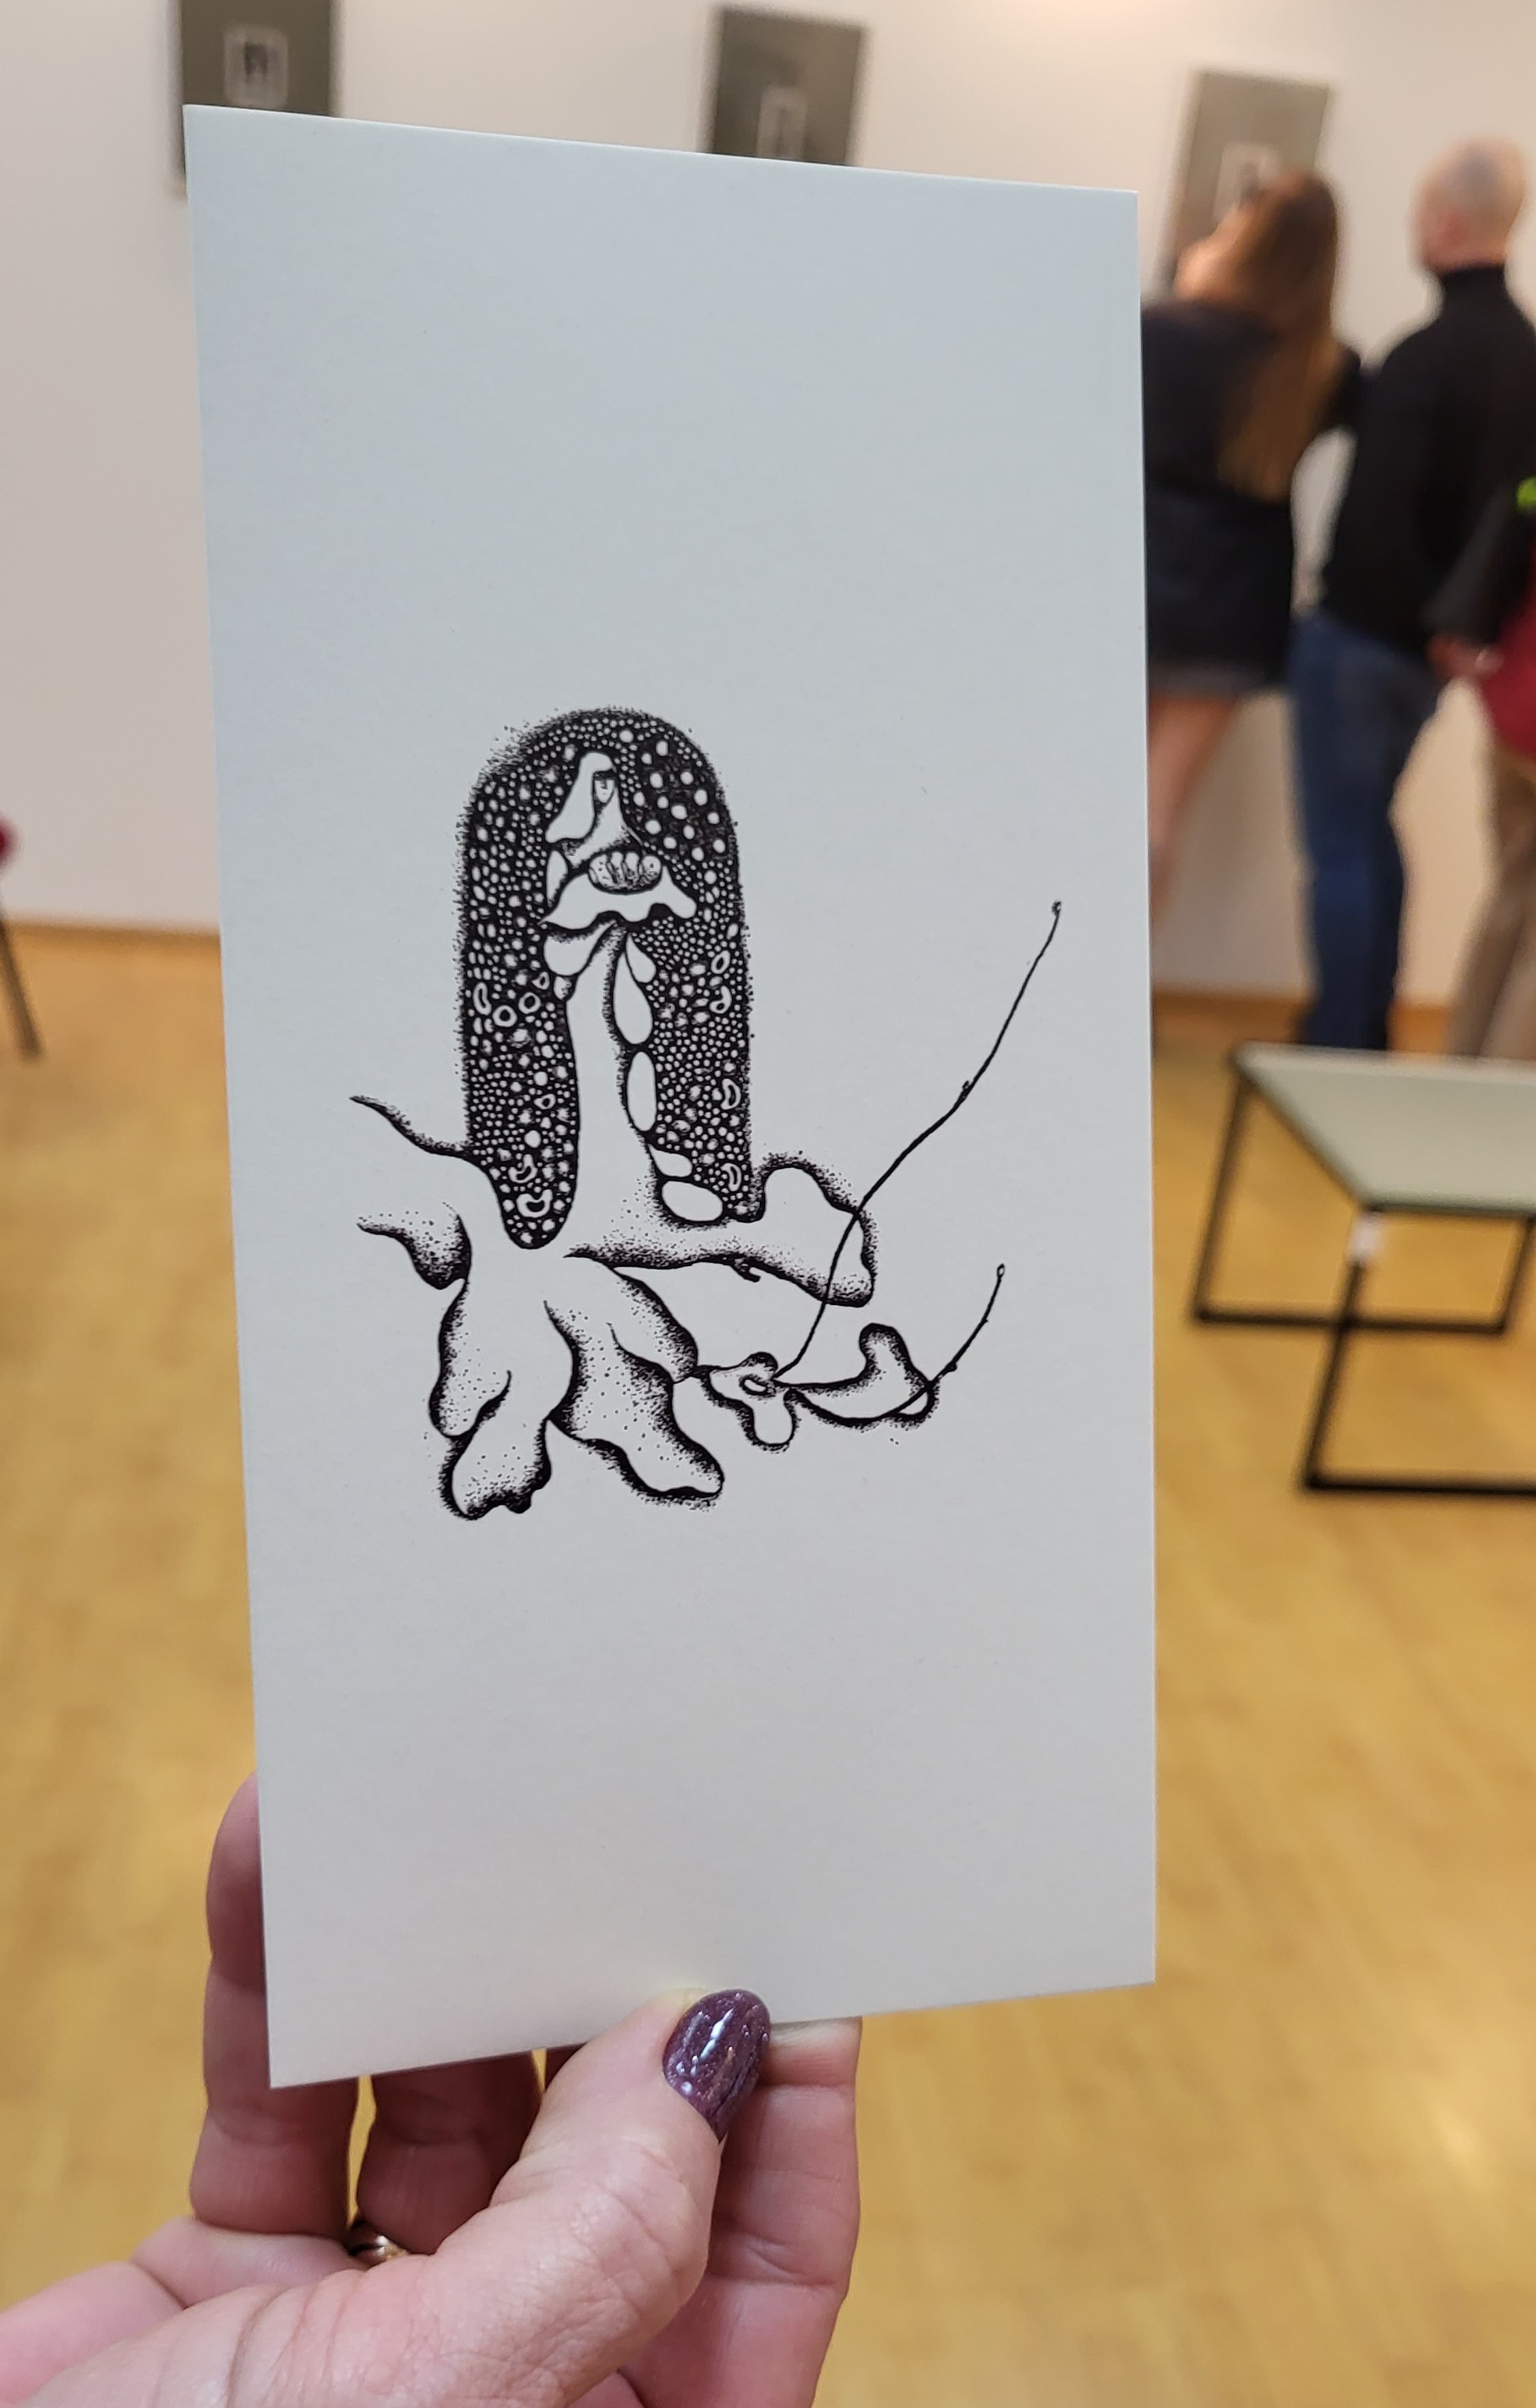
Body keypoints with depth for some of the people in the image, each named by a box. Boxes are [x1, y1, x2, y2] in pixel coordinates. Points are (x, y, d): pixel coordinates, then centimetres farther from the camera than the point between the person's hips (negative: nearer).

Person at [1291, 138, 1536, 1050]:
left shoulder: (1426, 356, -19)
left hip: (1362, 632, -8)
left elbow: (1379, 518, -24)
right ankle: (1369, 1036, 26)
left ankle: (1339, 1053, 6)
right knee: (1371, 826, 20)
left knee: (1340, 844, 0)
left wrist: (1426, 622, -11)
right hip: (1428, 642, 8)